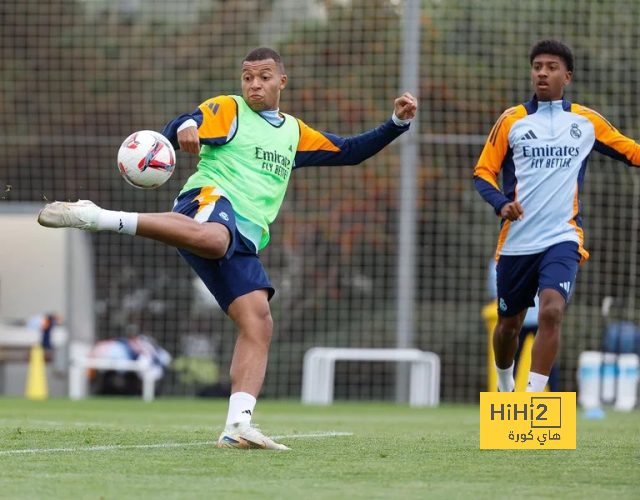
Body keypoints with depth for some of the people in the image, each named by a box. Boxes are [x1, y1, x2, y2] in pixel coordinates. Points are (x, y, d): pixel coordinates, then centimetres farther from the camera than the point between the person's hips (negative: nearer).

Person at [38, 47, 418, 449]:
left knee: (258, 325, -13)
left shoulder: (295, 133, 29)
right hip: (211, 201, -6)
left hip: (244, 242, 7)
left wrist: (398, 122, 24)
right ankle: (98, 218, -48)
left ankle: (238, 425, -20)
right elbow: (176, 132, -7)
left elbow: (350, 152, 36)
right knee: (212, 237, -45)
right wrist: (185, 128, -32)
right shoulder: (227, 110, 10)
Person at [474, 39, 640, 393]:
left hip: (562, 237, -1)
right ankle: (504, 387, 39)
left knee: (551, 311, -24)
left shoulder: (586, 121, 4)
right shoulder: (511, 121, 3)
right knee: (509, 323, 12)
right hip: (517, 240, 1)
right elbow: (483, 173, 5)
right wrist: (501, 203, -14)